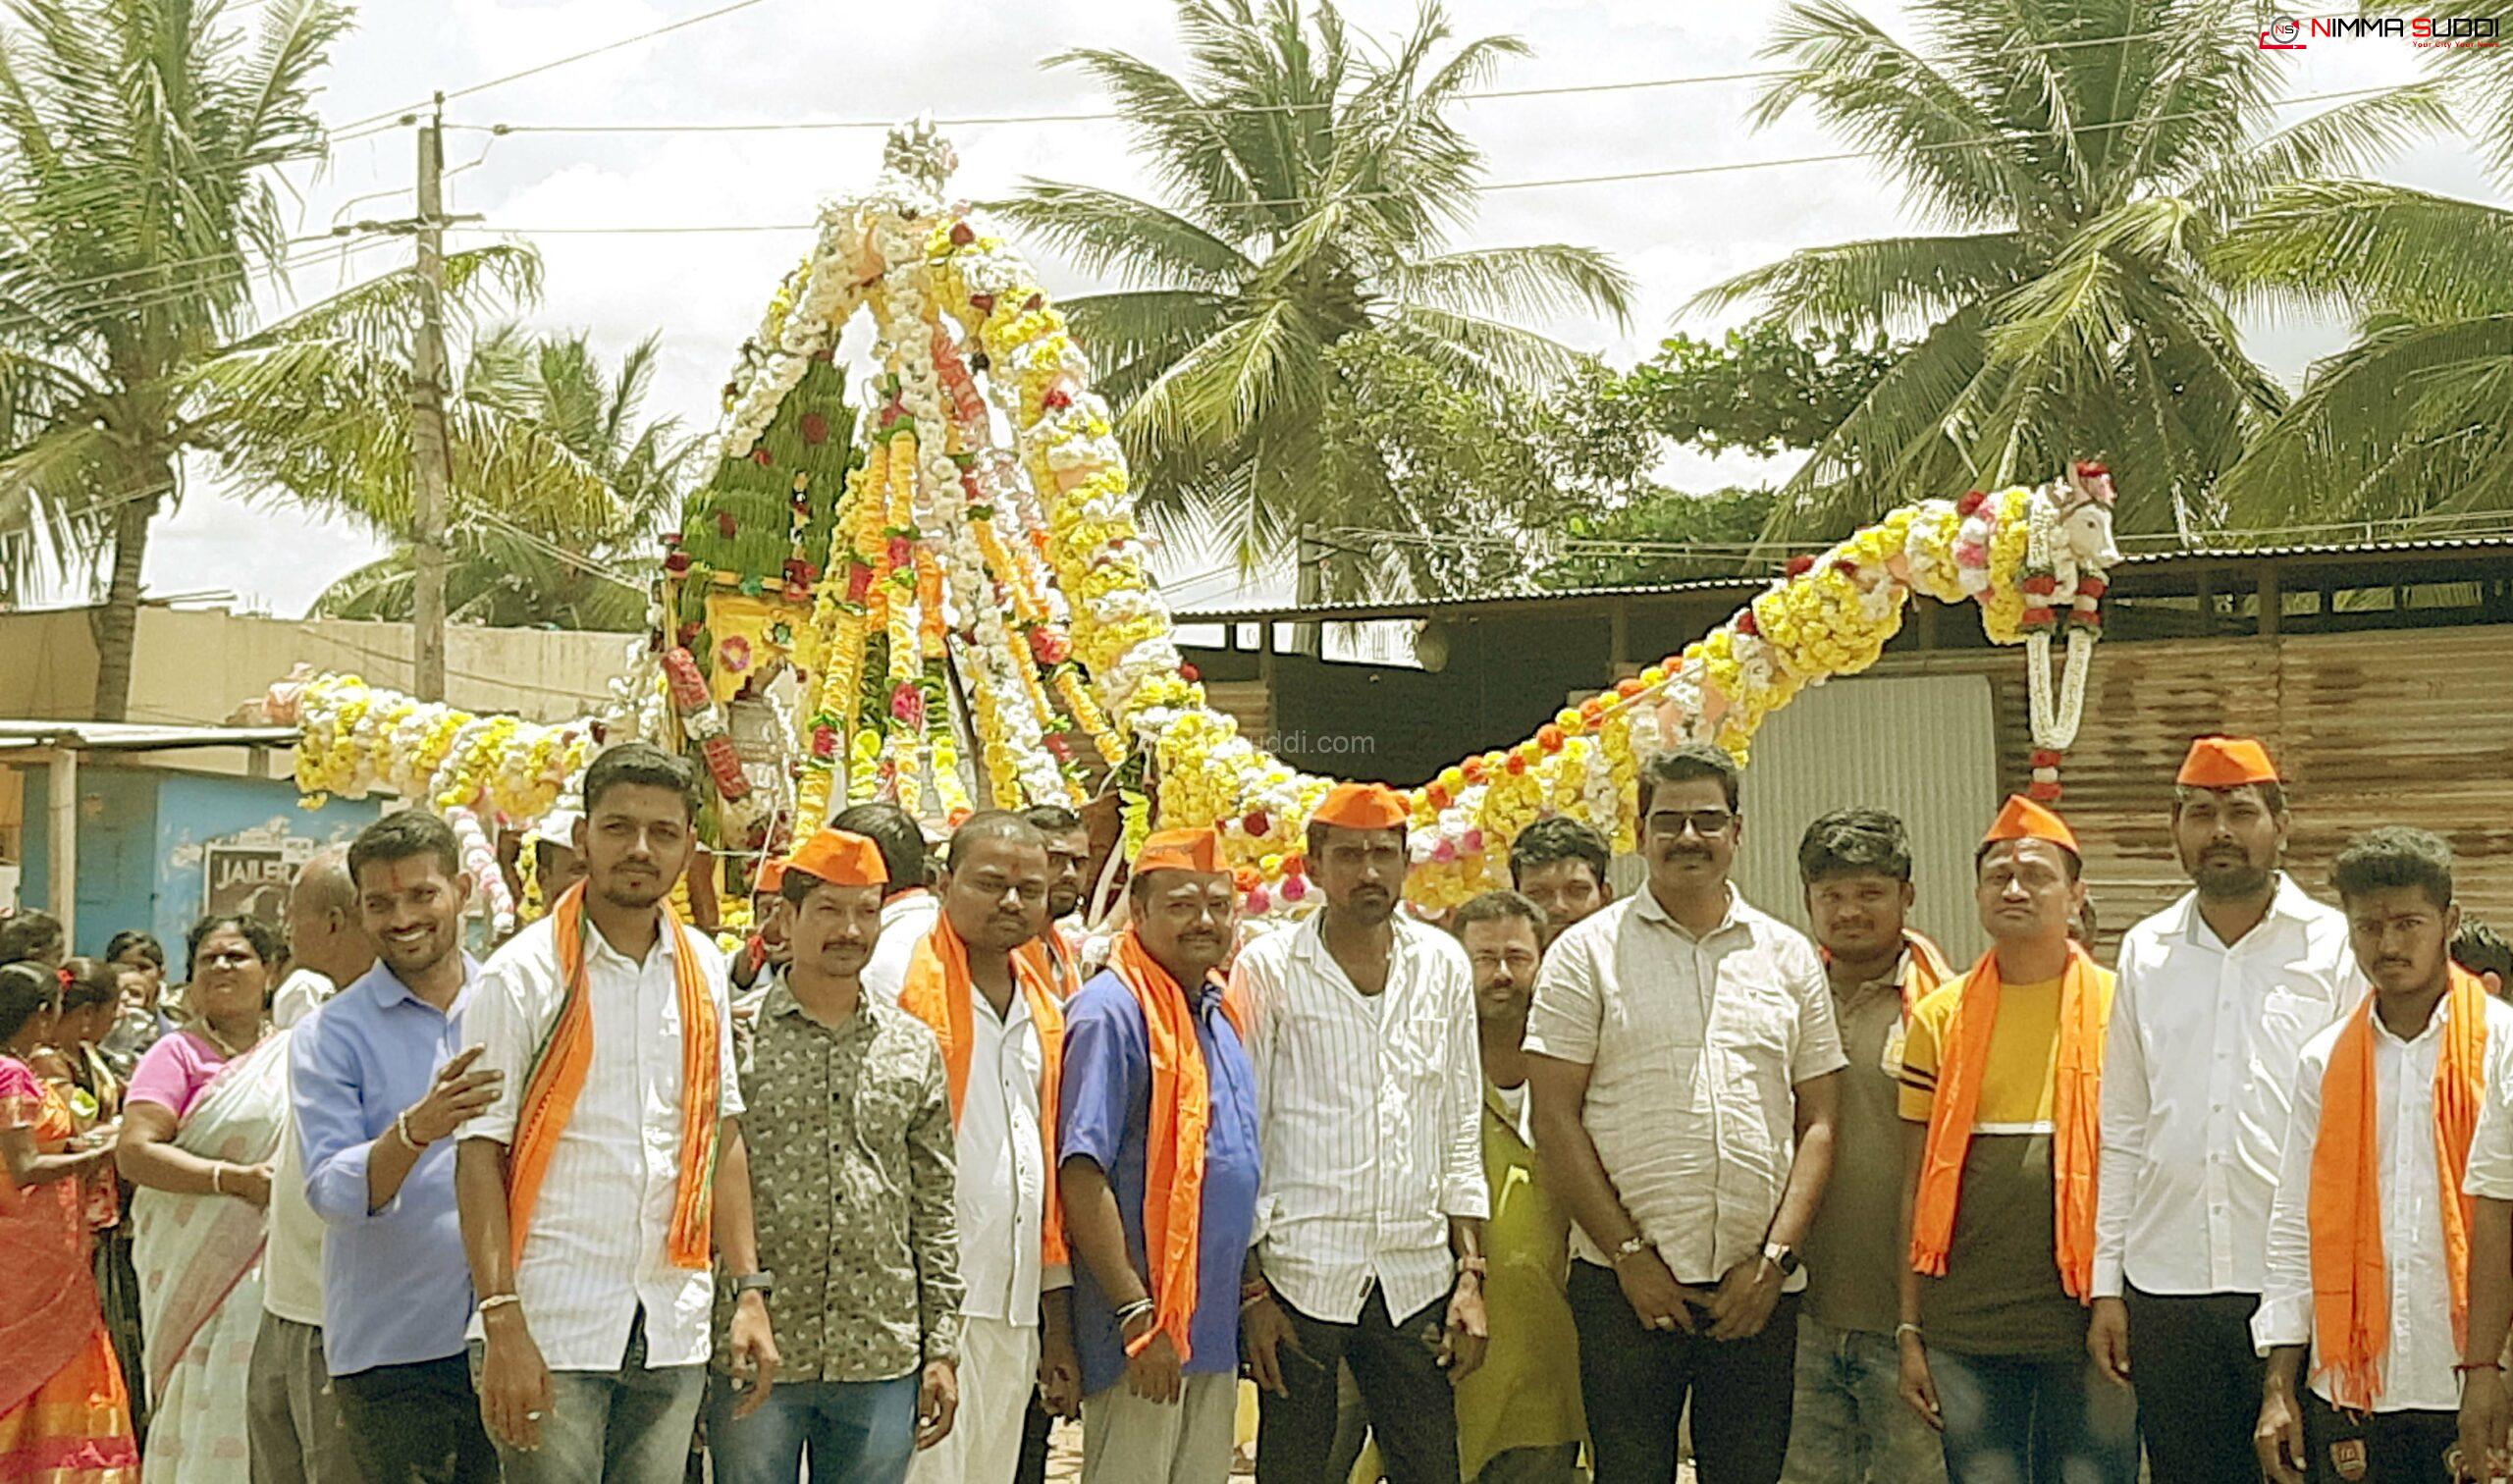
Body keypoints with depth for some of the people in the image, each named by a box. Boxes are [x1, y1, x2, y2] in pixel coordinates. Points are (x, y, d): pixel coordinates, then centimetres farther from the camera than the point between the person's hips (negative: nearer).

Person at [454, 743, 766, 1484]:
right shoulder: (523, 976, -5)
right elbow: (478, 1156, -8)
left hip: (672, 1331, 5)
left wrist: (749, 1290, 8)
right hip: (554, 1330, -5)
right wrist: (502, 1324, -16)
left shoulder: (701, 969, 11)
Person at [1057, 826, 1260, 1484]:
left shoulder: (1217, 1012, 14)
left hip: (1216, 1329, 8)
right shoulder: (1110, 1011, -13)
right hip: (1144, 1329, -8)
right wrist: (1138, 1316, -22)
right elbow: (1081, 1177, -19)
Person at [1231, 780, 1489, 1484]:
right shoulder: (1266, 969, 1)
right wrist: (1252, 1291, -5)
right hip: (1301, 1271, -3)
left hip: (1416, 1275, 3)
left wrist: (1471, 1275, 7)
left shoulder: (1442, 964, 11)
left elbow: (1461, 1134, 14)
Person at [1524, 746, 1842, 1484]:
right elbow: (1554, 1117, -2)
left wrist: (1775, 1256, -3)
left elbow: (1818, 1121, 9)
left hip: (1760, 1290, 2)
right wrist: (1630, 1254, -8)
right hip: (1627, 1285, -2)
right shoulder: (1588, 953, 3)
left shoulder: (1789, 958, 11)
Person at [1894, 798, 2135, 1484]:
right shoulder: (1940, 1017, 8)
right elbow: (1917, 1188, 10)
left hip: (2088, 1319, -2)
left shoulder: (2121, 1008, 3)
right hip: (1967, 1326, 2)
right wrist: (1909, 1330, 6)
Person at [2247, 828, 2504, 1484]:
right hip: (2353, 1391, 3)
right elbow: (2295, 1231, 12)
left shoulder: (2500, 1046, 0)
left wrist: (2492, 1367, -12)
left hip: (2474, 1387, -3)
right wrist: (2279, 1388, 7)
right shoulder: (2324, 1061, 11)